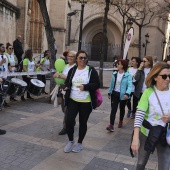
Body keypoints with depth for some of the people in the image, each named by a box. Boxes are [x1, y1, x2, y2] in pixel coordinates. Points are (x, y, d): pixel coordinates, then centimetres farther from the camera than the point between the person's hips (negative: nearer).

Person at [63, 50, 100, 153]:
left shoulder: (91, 70, -5)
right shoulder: (72, 70, 6)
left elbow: (97, 84, -9)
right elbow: (67, 82, 13)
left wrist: (85, 87, -24)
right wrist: (67, 87, -11)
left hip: (86, 102, -2)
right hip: (72, 100, 3)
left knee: (83, 122, 9)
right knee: (69, 121, -4)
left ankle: (80, 143, 29)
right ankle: (71, 141, 22)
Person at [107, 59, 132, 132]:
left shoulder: (128, 75, -15)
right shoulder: (114, 74, 1)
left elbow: (130, 85, -21)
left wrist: (127, 94, -36)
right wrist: (109, 92, 14)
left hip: (123, 95, -3)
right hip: (114, 94, 3)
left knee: (122, 109, 17)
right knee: (113, 109, -4)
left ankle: (121, 121, 40)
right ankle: (111, 125, -7)